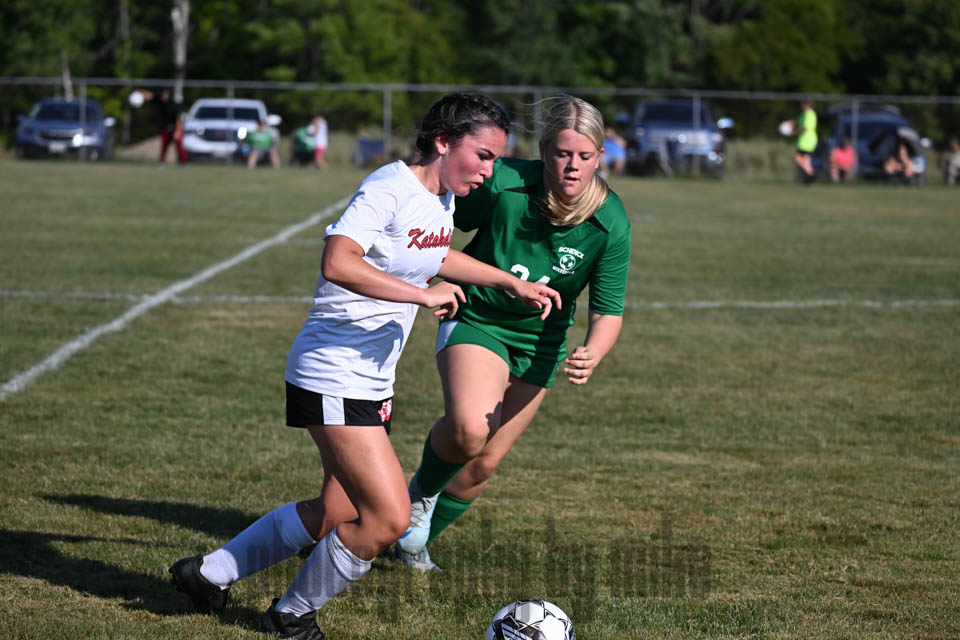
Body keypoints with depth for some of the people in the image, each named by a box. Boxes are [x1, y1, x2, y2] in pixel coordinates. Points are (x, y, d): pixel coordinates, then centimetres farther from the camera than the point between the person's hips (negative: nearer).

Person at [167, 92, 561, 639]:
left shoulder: (443, 198, 10)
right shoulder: (391, 188, -19)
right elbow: (337, 263, -33)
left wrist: (514, 283, 27)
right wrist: (424, 294, -31)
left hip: (374, 381, 10)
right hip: (333, 375, -10)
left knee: (339, 514, 16)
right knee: (389, 518, -13)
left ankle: (209, 573, 30)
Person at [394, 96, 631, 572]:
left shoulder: (611, 224, -19)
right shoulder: (502, 184, -24)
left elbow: (608, 311, -15)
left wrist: (590, 355, -34)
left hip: (540, 343, 3)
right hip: (476, 319, -3)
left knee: (484, 464, 9)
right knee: (469, 429, -31)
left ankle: (417, 539, 38)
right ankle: (420, 494, 3)